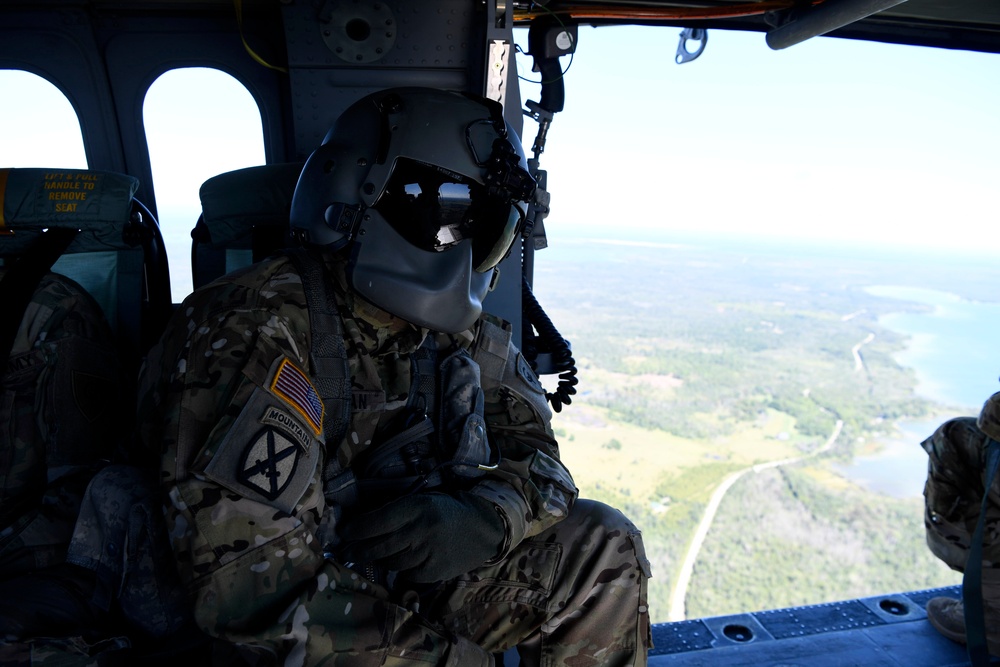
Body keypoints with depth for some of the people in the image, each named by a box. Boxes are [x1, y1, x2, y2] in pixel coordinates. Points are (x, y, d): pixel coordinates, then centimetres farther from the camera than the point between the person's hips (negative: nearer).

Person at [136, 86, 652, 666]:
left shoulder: (462, 336, -5)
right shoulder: (259, 335, -25)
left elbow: (535, 455, 0)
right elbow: (253, 585, -29)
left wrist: (485, 516, -24)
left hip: (402, 574, 6)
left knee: (601, 548, -4)